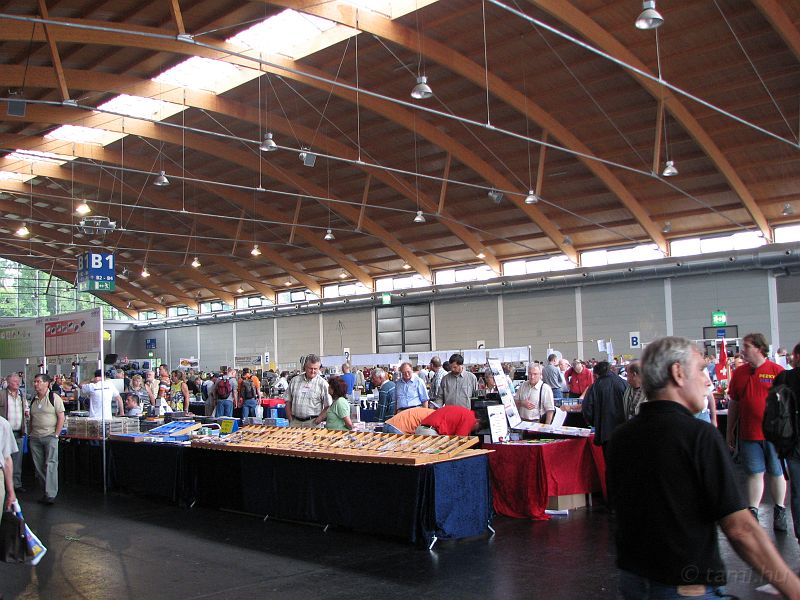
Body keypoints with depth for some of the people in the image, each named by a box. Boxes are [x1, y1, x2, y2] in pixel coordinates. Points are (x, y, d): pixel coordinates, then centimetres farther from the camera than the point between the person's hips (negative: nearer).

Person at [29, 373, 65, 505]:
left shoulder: (54, 398, -5)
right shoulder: (33, 400, 13)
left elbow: (61, 417, -7)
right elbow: (31, 419, 19)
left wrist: (56, 435, -11)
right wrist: (31, 434, 9)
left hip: (50, 436, -6)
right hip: (35, 438, 6)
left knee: (50, 465, -9)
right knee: (39, 466, 7)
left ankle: (51, 494, -9)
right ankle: (47, 490, 17)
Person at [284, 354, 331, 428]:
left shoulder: (322, 383, -1)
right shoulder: (294, 380, 9)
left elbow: (328, 406, -3)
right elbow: (288, 401, 14)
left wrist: (319, 420, -12)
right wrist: (290, 418, 4)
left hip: (313, 422, -3)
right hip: (295, 422, 3)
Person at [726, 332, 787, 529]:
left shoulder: (777, 371, -5)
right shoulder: (739, 373, 7)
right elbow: (733, 404, 12)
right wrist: (730, 431, 13)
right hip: (748, 434, 3)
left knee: (776, 473, 9)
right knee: (754, 473, 6)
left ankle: (780, 512, 22)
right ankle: (753, 513, 10)